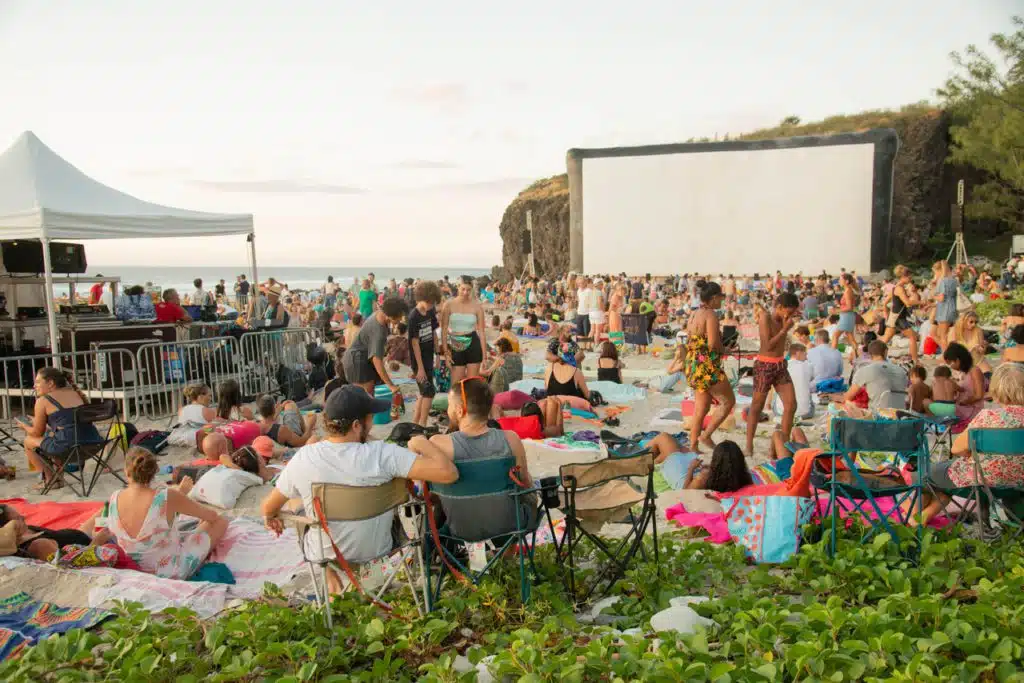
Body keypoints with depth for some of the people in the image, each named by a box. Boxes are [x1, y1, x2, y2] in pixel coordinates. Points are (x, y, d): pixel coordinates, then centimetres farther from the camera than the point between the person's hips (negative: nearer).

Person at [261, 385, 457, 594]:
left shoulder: (303, 458, -21)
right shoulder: (382, 455, -29)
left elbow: (268, 508, -6)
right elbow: (448, 473, -32)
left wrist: (271, 519, 18)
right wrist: (422, 443, -14)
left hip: (324, 556, 1)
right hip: (377, 551, -1)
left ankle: (332, 578, 40)